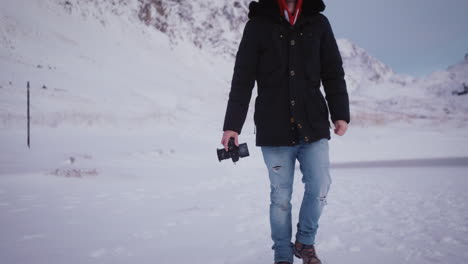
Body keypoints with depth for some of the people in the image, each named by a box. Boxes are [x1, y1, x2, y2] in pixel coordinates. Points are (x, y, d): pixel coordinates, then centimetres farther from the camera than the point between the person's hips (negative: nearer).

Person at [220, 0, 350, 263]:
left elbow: (334, 73, 10)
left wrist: (341, 114, 0)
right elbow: (242, 79, -1)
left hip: (314, 127, 2)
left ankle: (305, 242, 24)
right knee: (281, 197, 3)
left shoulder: (318, 23, 8)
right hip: (274, 130, -2)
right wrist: (232, 125, -6)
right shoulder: (258, 25, 2)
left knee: (319, 189, 0)